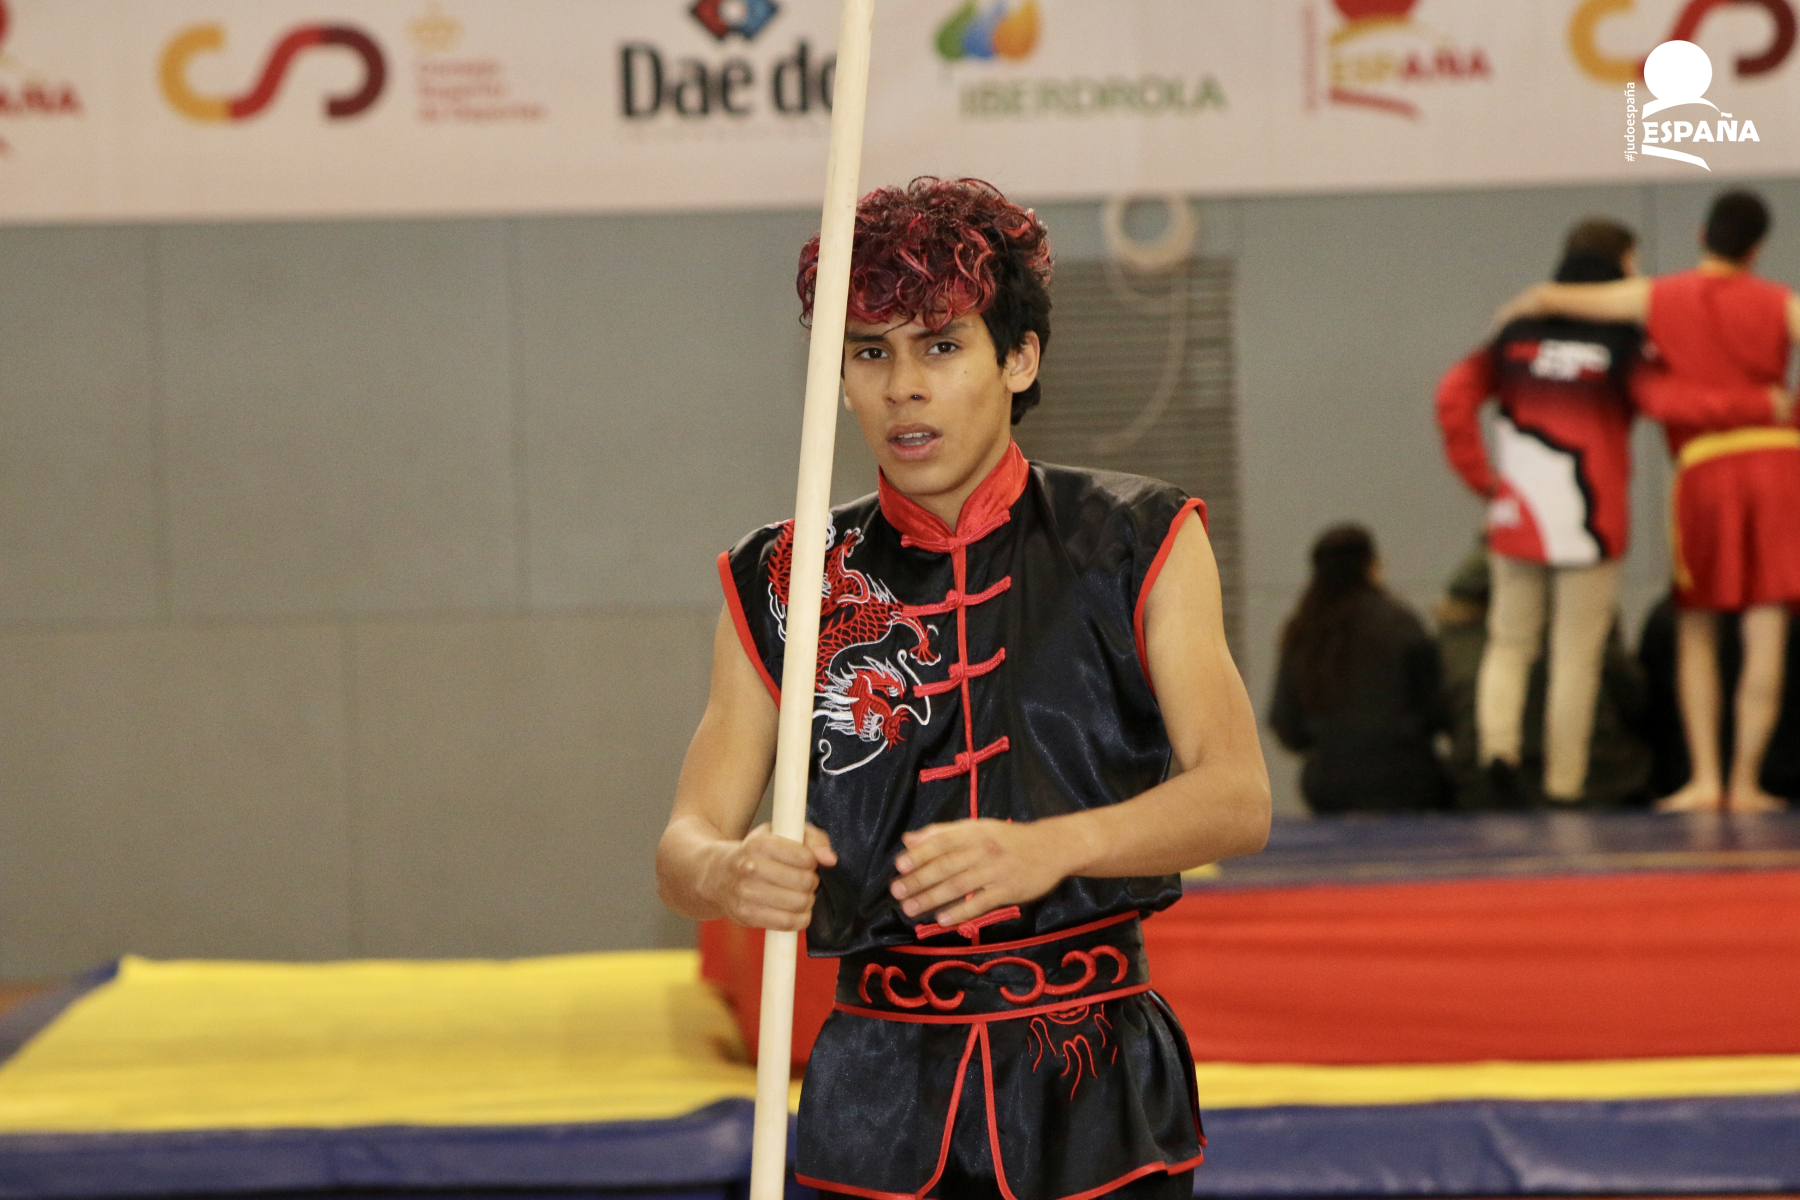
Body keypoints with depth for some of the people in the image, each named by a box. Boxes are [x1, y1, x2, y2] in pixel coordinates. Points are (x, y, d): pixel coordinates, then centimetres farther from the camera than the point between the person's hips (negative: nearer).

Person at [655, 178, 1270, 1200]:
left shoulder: (1137, 547, 1)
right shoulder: (787, 583, 6)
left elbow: (1238, 798, -10)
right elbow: (686, 841, 1)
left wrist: (1048, 849, -28)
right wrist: (729, 875, -24)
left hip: (1098, 1088, -1)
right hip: (883, 1102, 1)